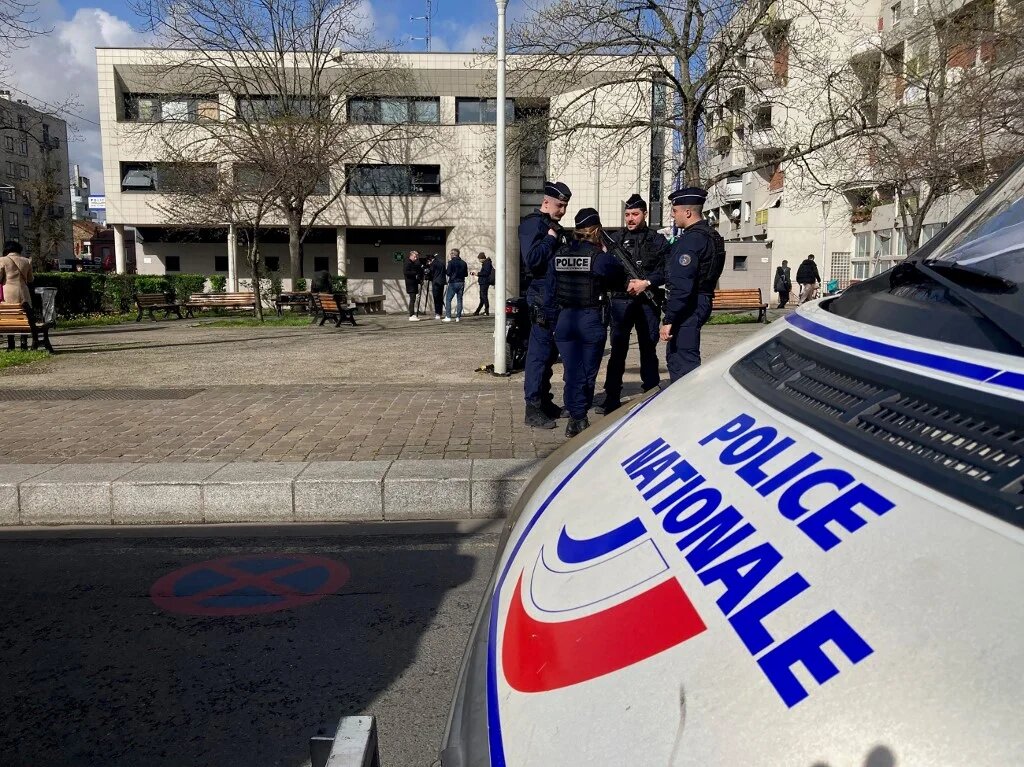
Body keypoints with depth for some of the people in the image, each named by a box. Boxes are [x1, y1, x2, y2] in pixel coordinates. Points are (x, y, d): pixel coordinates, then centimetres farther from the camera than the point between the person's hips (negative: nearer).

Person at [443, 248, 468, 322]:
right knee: (460, 300, 10)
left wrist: (445, 271, 9)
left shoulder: (451, 262, -9)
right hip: (461, 283, 5)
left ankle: (448, 317, -6)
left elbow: (448, 273, -11)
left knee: (448, 299, 1)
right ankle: (458, 317, 8)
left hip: (453, 283, -5)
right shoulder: (463, 263, 5)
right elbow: (466, 274, 8)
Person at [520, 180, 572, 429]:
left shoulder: (555, 227, 20)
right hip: (542, 298, -10)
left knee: (550, 352, 15)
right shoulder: (532, 225, -8)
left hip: (557, 299, 10)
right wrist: (550, 238, -14)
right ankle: (533, 409, -5)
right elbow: (531, 259, -21)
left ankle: (544, 401, 24)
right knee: (539, 352, -8)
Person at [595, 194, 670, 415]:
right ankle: (612, 397, 6)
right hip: (621, 299, 0)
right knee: (617, 349, 1)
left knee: (648, 349, 7)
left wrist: (646, 282, -17)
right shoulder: (617, 239, 10)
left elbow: (665, 270, -2)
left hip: (648, 301, 0)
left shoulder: (658, 241, 8)